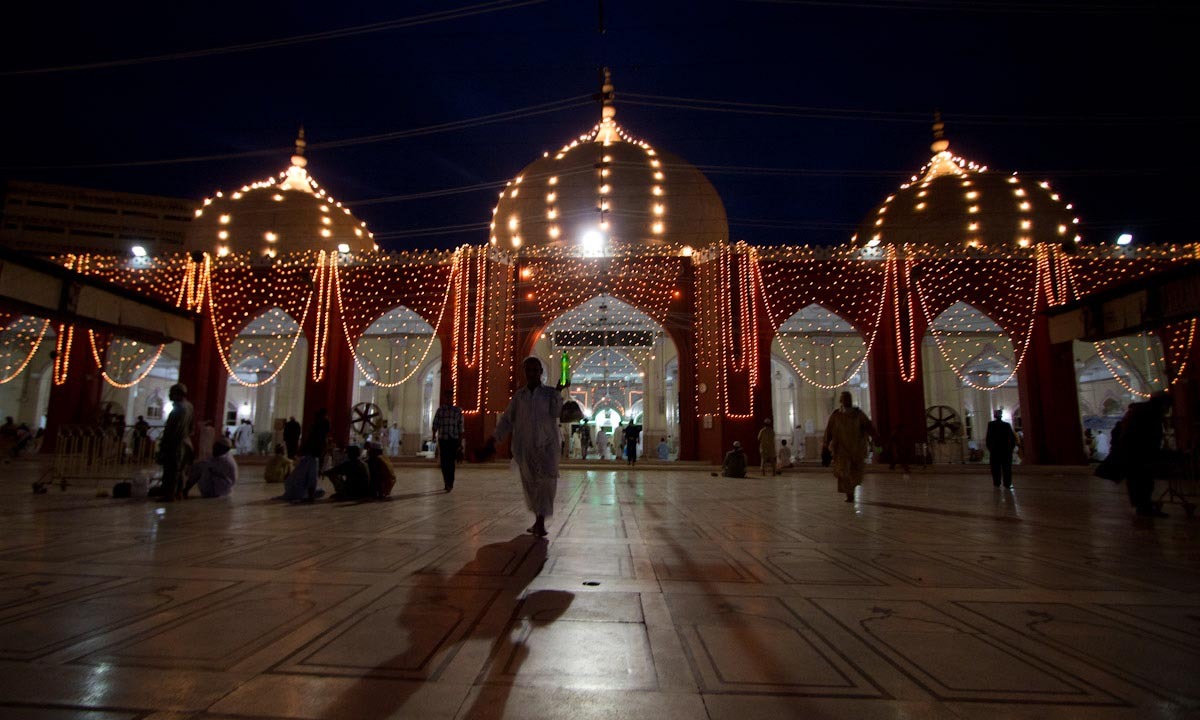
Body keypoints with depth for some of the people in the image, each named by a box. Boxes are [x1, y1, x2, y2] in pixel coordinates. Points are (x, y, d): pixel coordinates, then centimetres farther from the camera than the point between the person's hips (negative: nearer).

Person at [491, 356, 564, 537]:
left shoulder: (549, 393, 4)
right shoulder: (518, 396, 9)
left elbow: (556, 412, -10)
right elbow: (507, 419, 10)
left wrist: (558, 392, -19)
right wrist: (494, 438, 3)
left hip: (546, 444, -2)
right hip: (524, 446, 3)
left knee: (546, 481, -15)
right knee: (530, 484, 9)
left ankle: (541, 521, -12)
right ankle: (538, 520, 25)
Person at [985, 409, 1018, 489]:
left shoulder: (991, 424, -7)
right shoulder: (1007, 425, 1)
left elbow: (988, 437, -10)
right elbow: (1013, 437, 1)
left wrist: (989, 447, 0)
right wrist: (1011, 447, 9)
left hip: (994, 449, -2)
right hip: (1006, 449, 2)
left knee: (996, 467, 4)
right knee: (1006, 467, 6)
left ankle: (996, 483, 4)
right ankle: (1007, 484, 6)